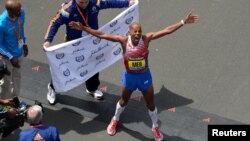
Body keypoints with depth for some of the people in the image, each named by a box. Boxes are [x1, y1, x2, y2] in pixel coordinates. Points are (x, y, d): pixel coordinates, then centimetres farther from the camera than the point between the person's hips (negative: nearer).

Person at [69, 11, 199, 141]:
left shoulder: (146, 38, -22)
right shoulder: (123, 40, -22)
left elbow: (167, 30, -25)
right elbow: (101, 35, -23)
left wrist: (183, 22, -32)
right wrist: (83, 28, -27)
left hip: (144, 76, 0)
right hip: (129, 76, 0)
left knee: (150, 103, 14)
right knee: (124, 101, 24)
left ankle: (155, 127, 40)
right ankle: (115, 120, 54)